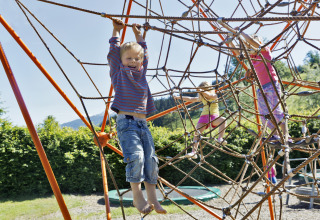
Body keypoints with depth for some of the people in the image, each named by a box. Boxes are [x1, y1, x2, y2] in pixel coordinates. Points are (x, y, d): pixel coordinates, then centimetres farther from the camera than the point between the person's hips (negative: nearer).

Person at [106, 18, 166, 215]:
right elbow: (114, 51, 8)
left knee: (151, 159, -1)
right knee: (135, 156, -20)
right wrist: (117, 31, 17)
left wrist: (139, 35, 37)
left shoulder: (141, 73, 19)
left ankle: (153, 198, 5)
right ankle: (137, 196, -10)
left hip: (143, 123, 5)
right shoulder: (119, 73, 8)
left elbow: (144, 54, 32)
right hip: (126, 121, -5)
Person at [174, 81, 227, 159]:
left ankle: (220, 139, -40)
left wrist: (202, 91, -35)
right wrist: (179, 97, 23)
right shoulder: (202, 98, 17)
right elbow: (191, 99, 24)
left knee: (223, 120, -35)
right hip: (204, 116, 4)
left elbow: (209, 95, -20)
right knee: (197, 132, -13)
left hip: (214, 117, -4)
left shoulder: (214, 96, 4)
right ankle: (194, 152, -16)